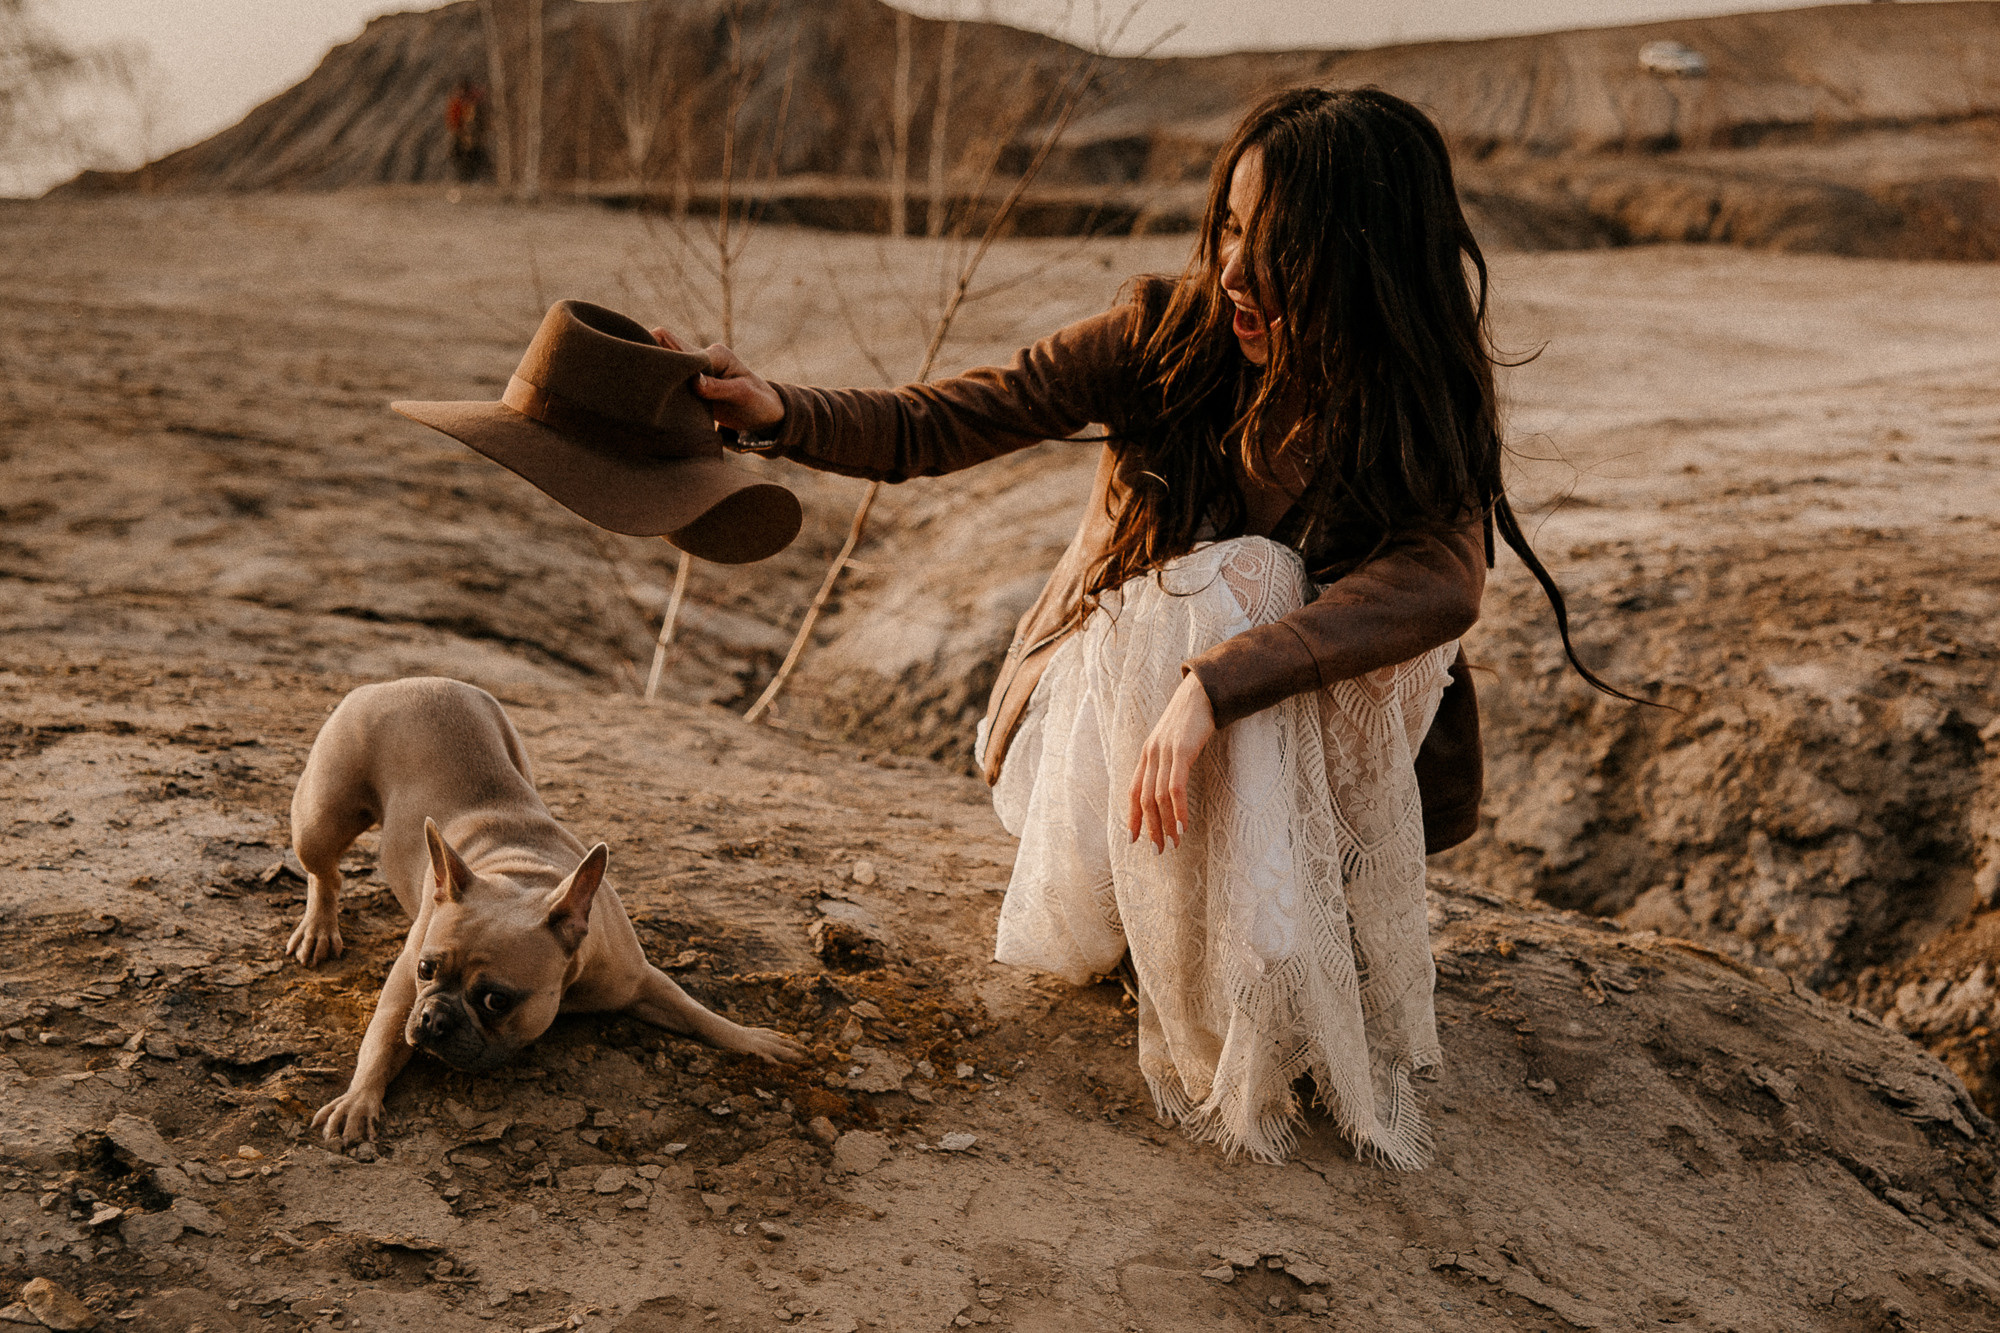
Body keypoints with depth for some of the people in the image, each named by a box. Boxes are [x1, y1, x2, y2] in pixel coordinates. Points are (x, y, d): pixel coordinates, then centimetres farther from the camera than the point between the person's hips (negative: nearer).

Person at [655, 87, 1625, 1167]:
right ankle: (1229, 1038, -25)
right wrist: (780, 414, -36)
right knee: (1225, 583, -31)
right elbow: (938, 425, -18)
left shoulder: (1423, 408, -15)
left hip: (1298, 763, 0)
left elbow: (1443, 582, -34)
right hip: (1101, 697, 0)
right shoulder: (1169, 332, -15)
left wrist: (1213, 682, -46)